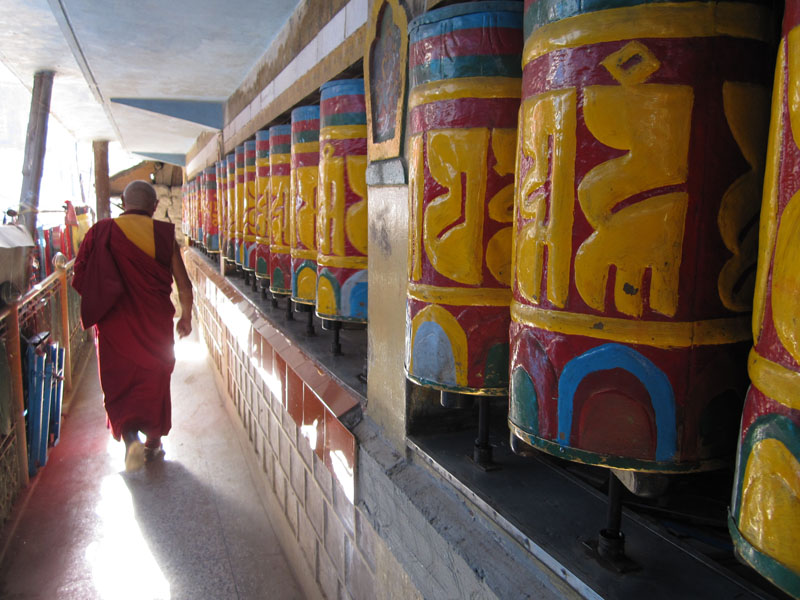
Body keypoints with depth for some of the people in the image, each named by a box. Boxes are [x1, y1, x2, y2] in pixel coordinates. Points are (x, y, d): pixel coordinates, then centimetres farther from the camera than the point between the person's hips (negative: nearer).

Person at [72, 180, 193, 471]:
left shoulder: (101, 231, -5)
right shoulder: (164, 234, -7)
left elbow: (82, 278, -3)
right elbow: (183, 283, -4)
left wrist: (97, 310, 14)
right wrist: (186, 316, 11)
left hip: (114, 324, 0)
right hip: (155, 323, 0)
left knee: (119, 382, 13)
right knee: (154, 381, 16)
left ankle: (129, 436, -7)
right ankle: (153, 442, 28)